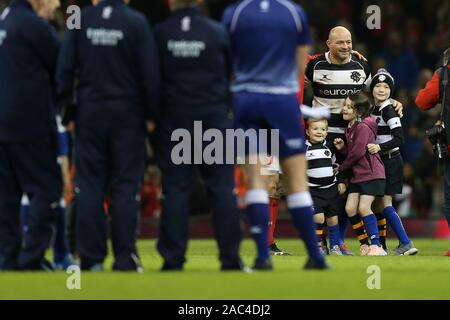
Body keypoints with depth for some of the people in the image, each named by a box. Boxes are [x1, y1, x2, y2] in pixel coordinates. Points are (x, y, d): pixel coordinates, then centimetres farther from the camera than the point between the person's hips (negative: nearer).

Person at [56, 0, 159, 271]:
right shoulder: (137, 22, -8)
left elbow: (65, 68, 1)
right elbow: (150, 72, -6)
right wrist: (151, 115, 4)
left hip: (89, 113, 2)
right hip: (127, 115, -2)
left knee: (89, 187, 5)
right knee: (125, 187, 2)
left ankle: (91, 258, 3)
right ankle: (125, 258, -1)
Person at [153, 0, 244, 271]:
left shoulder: (159, 35, -4)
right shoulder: (218, 33, -2)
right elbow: (231, 75, 8)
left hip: (173, 123, 0)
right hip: (214, 121, 0)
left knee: (176, 190, 3)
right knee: (222, 188, 4)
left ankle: (173, 259, 0)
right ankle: (230, 257, 0)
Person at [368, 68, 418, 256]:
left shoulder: (388, 110, -14)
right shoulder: (373, 110, 11)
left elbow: (399, 138, -21)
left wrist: (380, 147, -30)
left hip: (391, 161, -8)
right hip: (379, 162, 8)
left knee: (385, 203, -12)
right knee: (377, 204, 10)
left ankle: (406, 243, -13)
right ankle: (381, 246, 18)